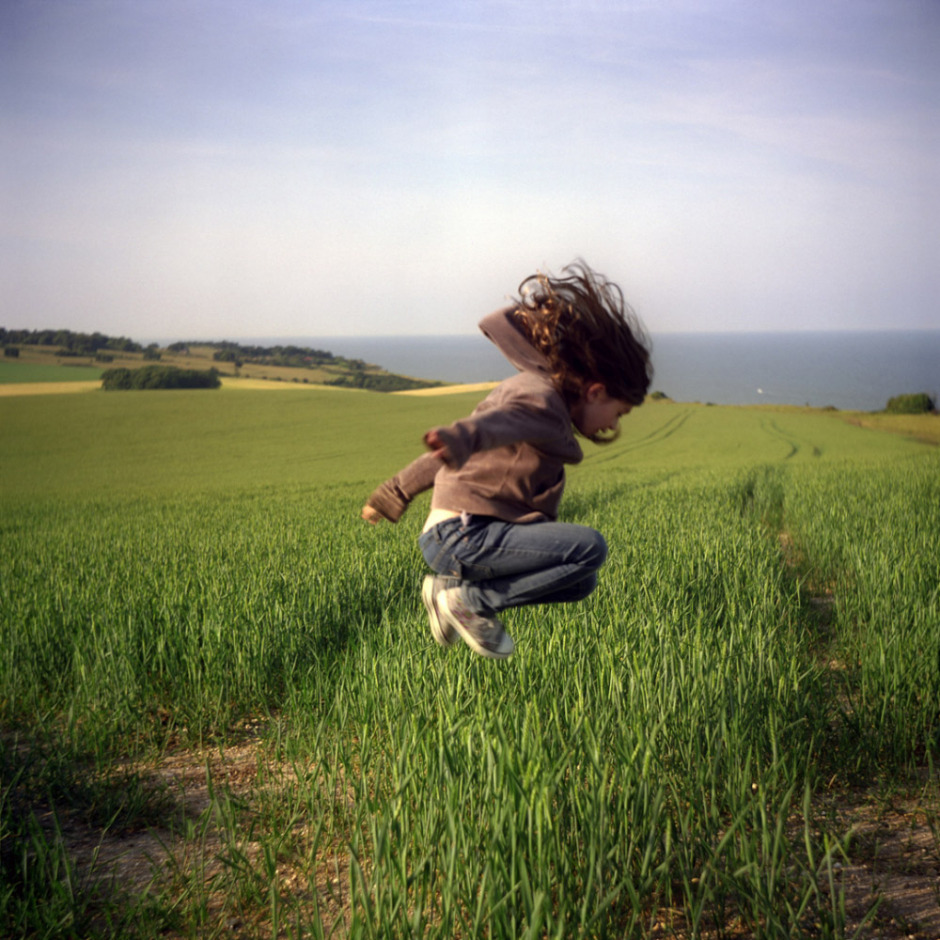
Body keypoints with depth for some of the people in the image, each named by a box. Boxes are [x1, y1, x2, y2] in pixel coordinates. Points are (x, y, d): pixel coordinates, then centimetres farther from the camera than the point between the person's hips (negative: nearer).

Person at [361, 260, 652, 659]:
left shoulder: (524, 387, 22)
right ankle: (471, 599, -9)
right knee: (590, 547, -20)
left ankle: (452, 590, 10)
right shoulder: (540, 399, -11)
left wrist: (396, 493, 35)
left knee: (580, 582, 17)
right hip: (462, 535, -11)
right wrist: (458, 441, -59)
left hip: (457, 535, 11)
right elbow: (496, 424, -34)